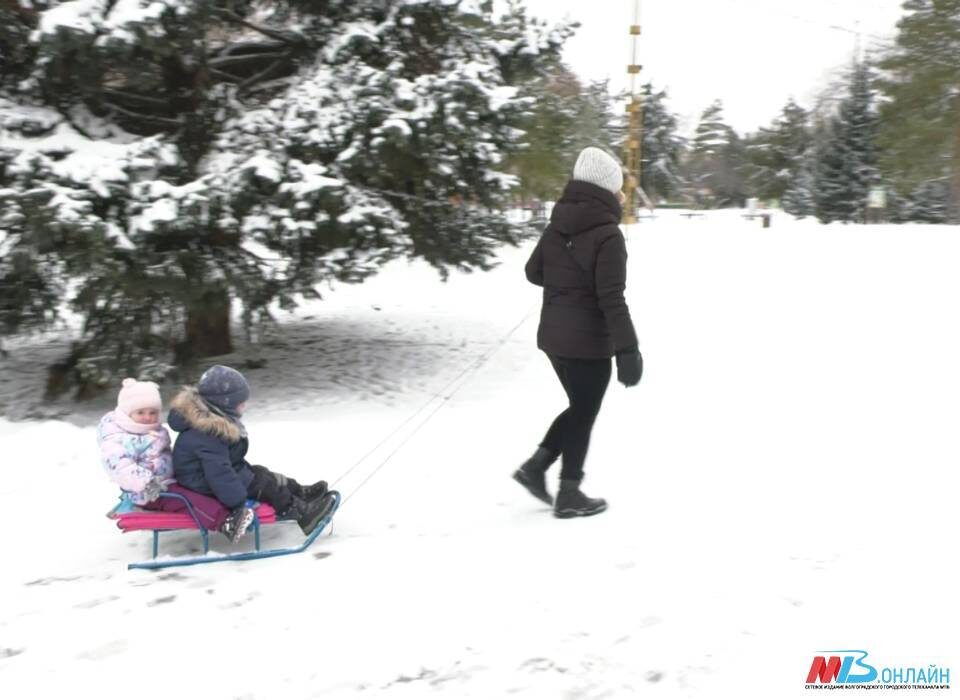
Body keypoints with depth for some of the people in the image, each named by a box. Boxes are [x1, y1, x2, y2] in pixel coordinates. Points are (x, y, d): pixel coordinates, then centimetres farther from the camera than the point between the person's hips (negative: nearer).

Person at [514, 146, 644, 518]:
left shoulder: (557, 225, 3)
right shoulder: (608, 234, -18)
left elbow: (533, 271, 14)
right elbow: (612, 299, -21)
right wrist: (628, 349, -17)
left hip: (553, 334, 7)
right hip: (589, 341, -7)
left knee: (579, 406, 23)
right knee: (584, 414, 8)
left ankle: (535, 466, 15)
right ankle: (569, 495, 18)